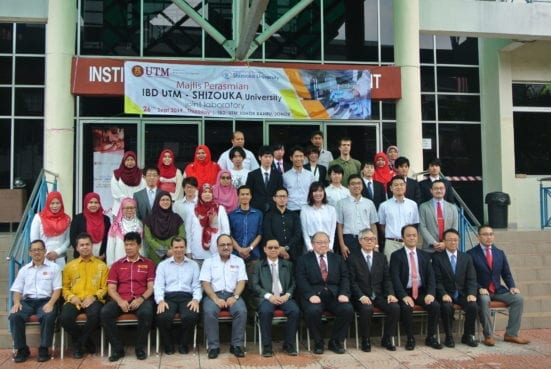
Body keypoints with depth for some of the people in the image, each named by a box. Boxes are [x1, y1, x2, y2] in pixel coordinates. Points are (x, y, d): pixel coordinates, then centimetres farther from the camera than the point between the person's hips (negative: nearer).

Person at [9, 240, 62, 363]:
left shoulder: (54, 267, 9)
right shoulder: (24, 269, 19)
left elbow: (57, 289, 2)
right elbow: (17, 289, 14)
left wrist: (51, 303, -16)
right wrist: (16, 302, -7)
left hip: (46, 300, -3)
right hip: (27, 301, 3)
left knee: (48, 317, -36)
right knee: (14, 316, -28)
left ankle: (44, 349, -18)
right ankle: (22, 349, -12)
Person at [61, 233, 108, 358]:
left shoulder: (101, 266, 13)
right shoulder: (69, 266, 19)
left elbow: (105, 287, 6)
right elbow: (65, 287, 15)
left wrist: (93, 297, -12)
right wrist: (71, 297, -6)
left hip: (93, 300, -2)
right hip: (74, 300, 2)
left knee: (94, 316, -36)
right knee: (65, 318, -31)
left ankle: (78, 343, -7)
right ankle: (85, 341, -2)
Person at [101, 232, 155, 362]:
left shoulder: (148, 264, 12)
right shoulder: (117, 265, 16)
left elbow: (151, 287, 4)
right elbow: (111, 288, 7)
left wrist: (141, 299, -16)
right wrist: (120, 301, -13)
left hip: (141, 299, -2)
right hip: (121, 300, 2)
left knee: (146, 313, -35)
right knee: (105, 313, -28)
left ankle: (140, 347, -13)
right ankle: (118, 348, -13)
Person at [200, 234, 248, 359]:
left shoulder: (239, 261, 13)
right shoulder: (209, 261, 9)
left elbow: (241, 281, 5)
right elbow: (205, 283, 0)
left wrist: (235, 297, -13)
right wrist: (216, 298, -15)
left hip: (232, 294, 1)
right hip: (214, 294, -1)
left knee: (241, 311, -29)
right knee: (209, 311, -32)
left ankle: (237, 345, -17)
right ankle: (213, 346, -20)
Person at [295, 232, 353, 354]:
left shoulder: (337, 259, 19)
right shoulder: (303, 259, 10)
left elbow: (345, 278, 10)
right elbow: (301, 280, -2)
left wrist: (344, 294, -8)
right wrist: (311, 295, -18)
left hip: (334, 295, 3)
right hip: (314, 295, -3)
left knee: (348, 309, -25)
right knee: (313, 311, -34)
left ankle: (335, 342, -3)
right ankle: (318, 343, -8)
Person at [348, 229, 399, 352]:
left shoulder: (381, 257, 15)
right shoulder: (353, 257, 1)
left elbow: (387, 279, 11)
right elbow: (352, 281, -6)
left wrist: (390, 293, -7)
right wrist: (361, 296, -20)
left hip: (379, 295, 4)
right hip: (361, 296, -4)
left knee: (395, 308, -22)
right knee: (367, 309, -35)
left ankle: (386, 339, -1)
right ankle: (366, 341, -11)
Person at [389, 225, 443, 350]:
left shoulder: (425, 255, 11)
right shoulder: (396, 255, 0)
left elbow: (431, 276, 5)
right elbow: (395, 278, -10)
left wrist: (430, 293, -13)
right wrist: (404, 296, -23)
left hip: (421, 292, 3)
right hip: (404, 292, -3)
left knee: (435, 306, -22)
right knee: (406, 308, -32)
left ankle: (430, 337, -2)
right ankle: (410, 338, -9)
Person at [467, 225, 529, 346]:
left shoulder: (500, 253, 12)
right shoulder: (471, 254, -4)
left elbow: (506, 274, 14)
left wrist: (512, 287, -4)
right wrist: (480, 288, -22)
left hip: (498, 290, 5)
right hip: (481, 291, -5)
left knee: (518, 298, -17)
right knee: (484, 300, -37)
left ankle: (511, 334, -8)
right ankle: (488, 335, -22)